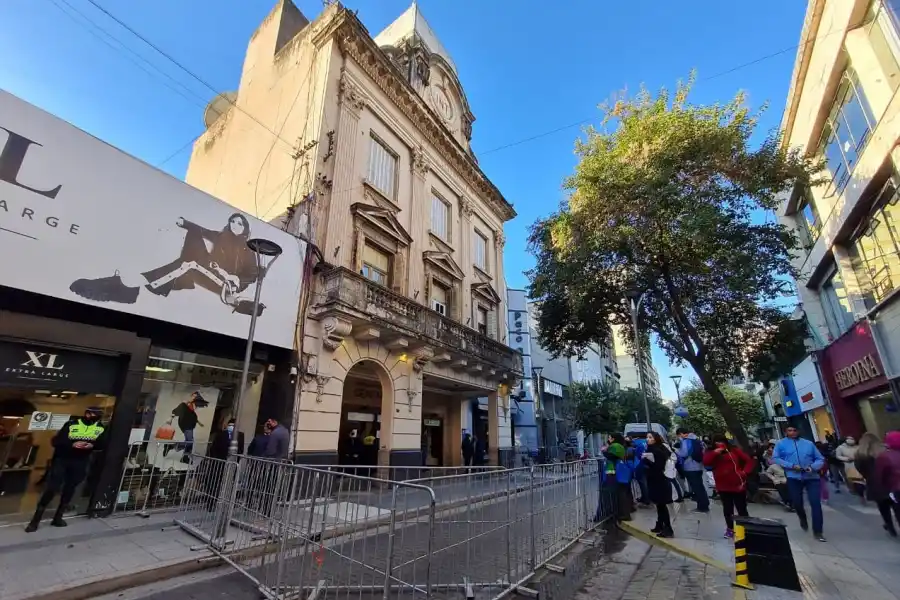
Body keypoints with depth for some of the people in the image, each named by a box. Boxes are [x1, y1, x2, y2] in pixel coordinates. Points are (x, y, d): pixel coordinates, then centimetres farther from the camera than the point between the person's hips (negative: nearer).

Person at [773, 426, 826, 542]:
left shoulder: (809, 443, 9)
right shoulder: (781, 444, 3)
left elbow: (820, 459, 10)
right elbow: (775, 458, -5)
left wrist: (813, 467, -10)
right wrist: (791, 465, -17)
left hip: (812, 477, 1)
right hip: (793, 477, -1)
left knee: (816, 503, -6)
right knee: (797, 503, 7)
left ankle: (818, 531, 7)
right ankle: (802, 518, 40)